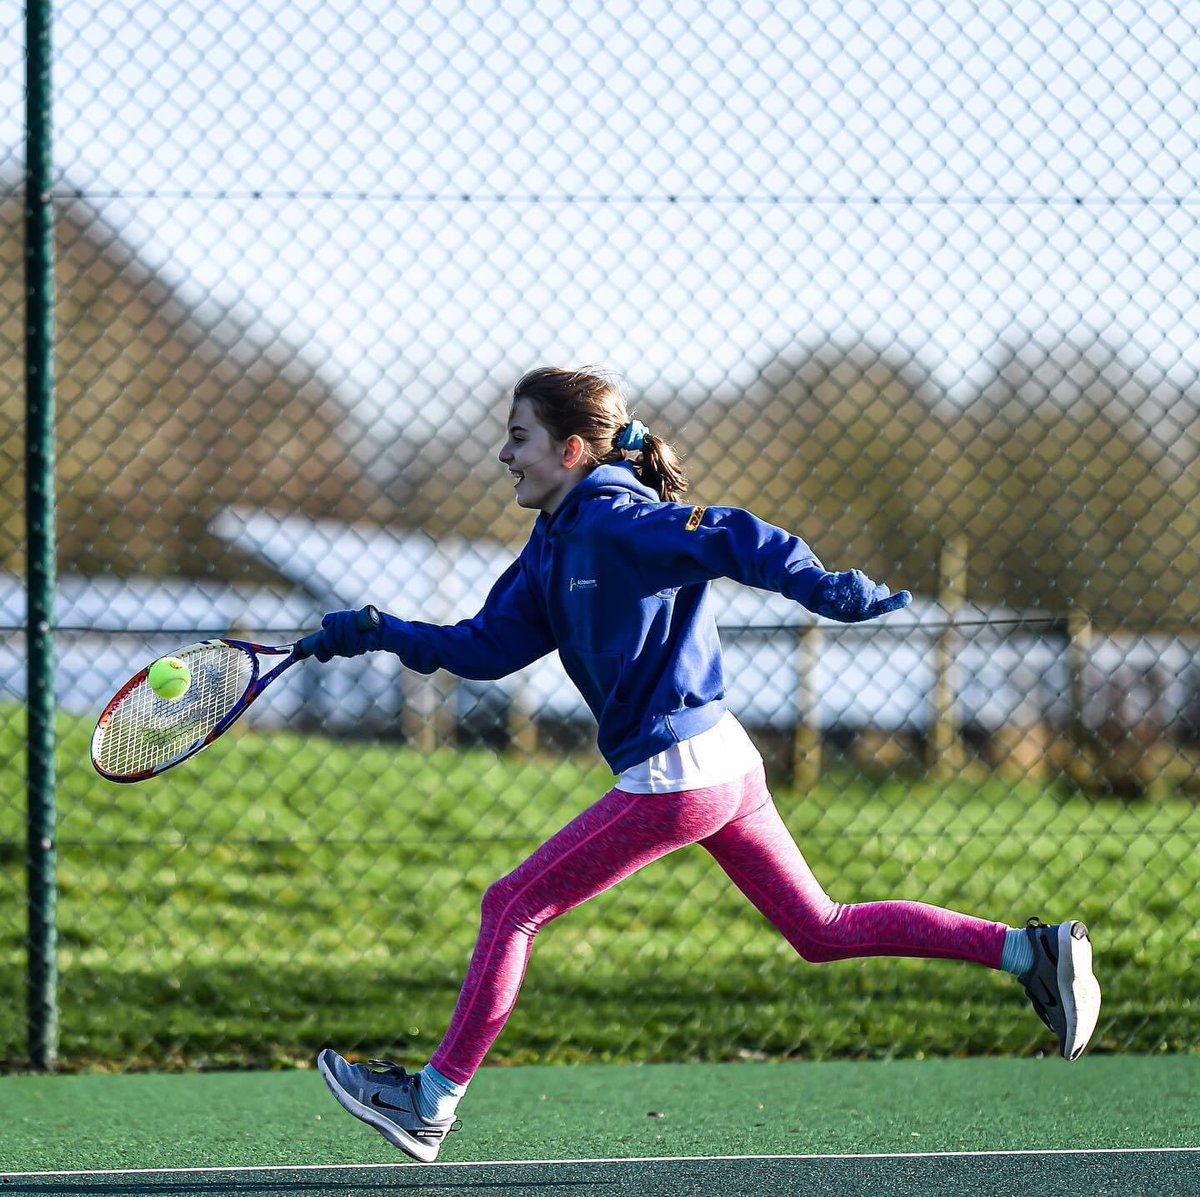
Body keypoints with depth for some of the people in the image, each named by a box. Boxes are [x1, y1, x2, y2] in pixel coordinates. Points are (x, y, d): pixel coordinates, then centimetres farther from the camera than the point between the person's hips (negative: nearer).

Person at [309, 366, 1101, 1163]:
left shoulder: (613, 521, -13)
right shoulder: (555, 544, 15)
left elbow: (732, 538, -25)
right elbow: (488, 647, 19)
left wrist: (826, 589, -36)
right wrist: (379, 636, 13)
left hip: (674, 774, -10)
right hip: (723, 763, 10)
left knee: (513, 907, -3)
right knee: (822, 932, 11)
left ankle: (432, 1104, 2)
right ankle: (1030, 950, 7)